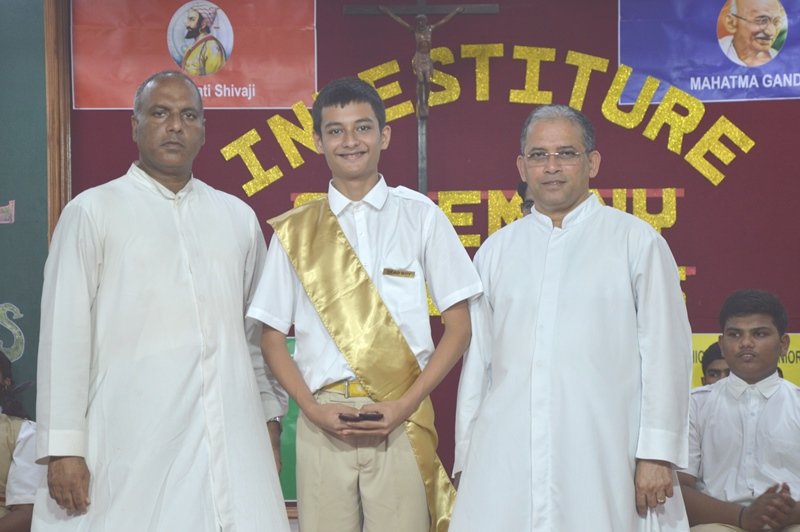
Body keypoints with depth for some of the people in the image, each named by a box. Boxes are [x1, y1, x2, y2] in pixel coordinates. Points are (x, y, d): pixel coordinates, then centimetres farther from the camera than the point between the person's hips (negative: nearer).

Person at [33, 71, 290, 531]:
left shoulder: (239, 216, 13)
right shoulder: (92, 212, 1)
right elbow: (65, 334, -3)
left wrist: (269, 421, 16)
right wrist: (64, 447, -6)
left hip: (234, 441, 3)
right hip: (132, 445, -3)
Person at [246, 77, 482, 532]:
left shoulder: (420, 216, 3)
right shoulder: (295, 231, 8)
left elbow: (459, 327, 3)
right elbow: (272, 337, 10)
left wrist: (405, 404, -7)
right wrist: (315, 410, -4)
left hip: (402, 422, -1)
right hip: (322, 422, 1)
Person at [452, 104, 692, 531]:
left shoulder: (636, 241, 5)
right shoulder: (496, 250, 14)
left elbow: (664, 352, 1)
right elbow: (477, 357, 14)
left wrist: (657, 454, -5)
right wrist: (466, 456, 11)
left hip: (601, 456, -2)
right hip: (506, 459, 3)